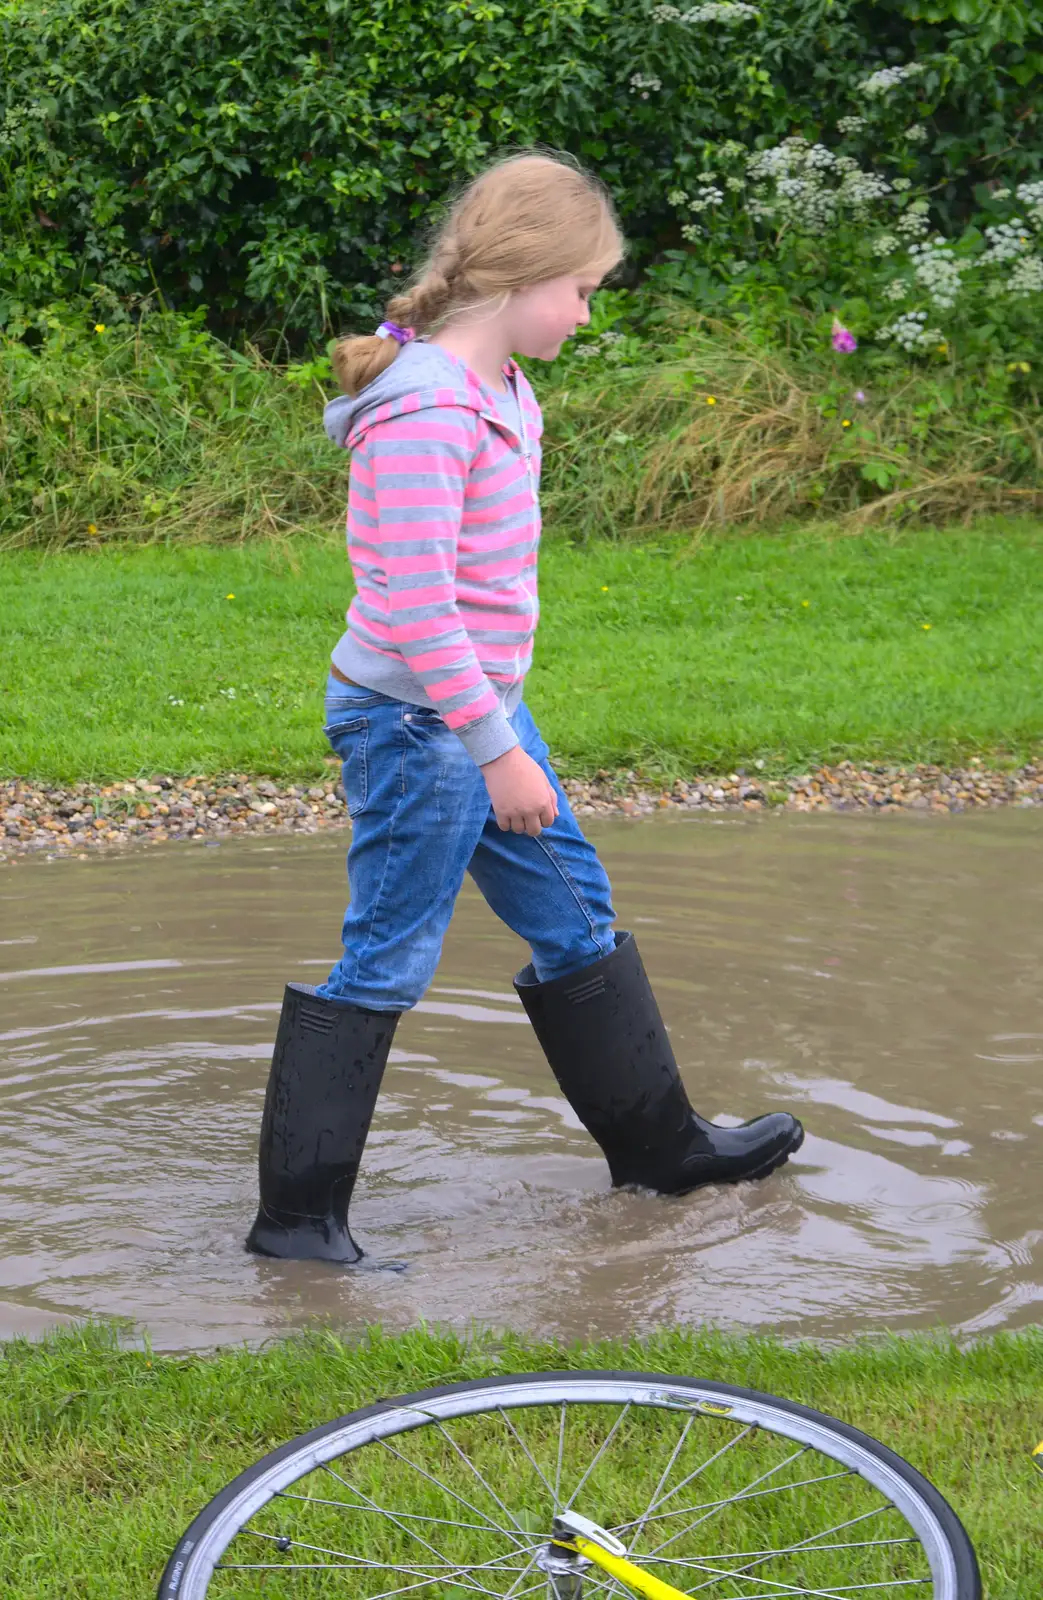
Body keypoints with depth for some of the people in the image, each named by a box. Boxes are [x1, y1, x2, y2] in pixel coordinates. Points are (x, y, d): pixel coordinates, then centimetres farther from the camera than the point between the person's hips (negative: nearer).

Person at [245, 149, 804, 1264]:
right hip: (417, 722, -10)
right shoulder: (426, 409, -23)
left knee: (574, 919, 18)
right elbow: (416, 605, -26)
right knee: (385, 964, -3)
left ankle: (659, 1145, 33)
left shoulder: (498, 389, 9)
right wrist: (497, 752, -23)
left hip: (483, 708, 10)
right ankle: (296, 1213, 7)